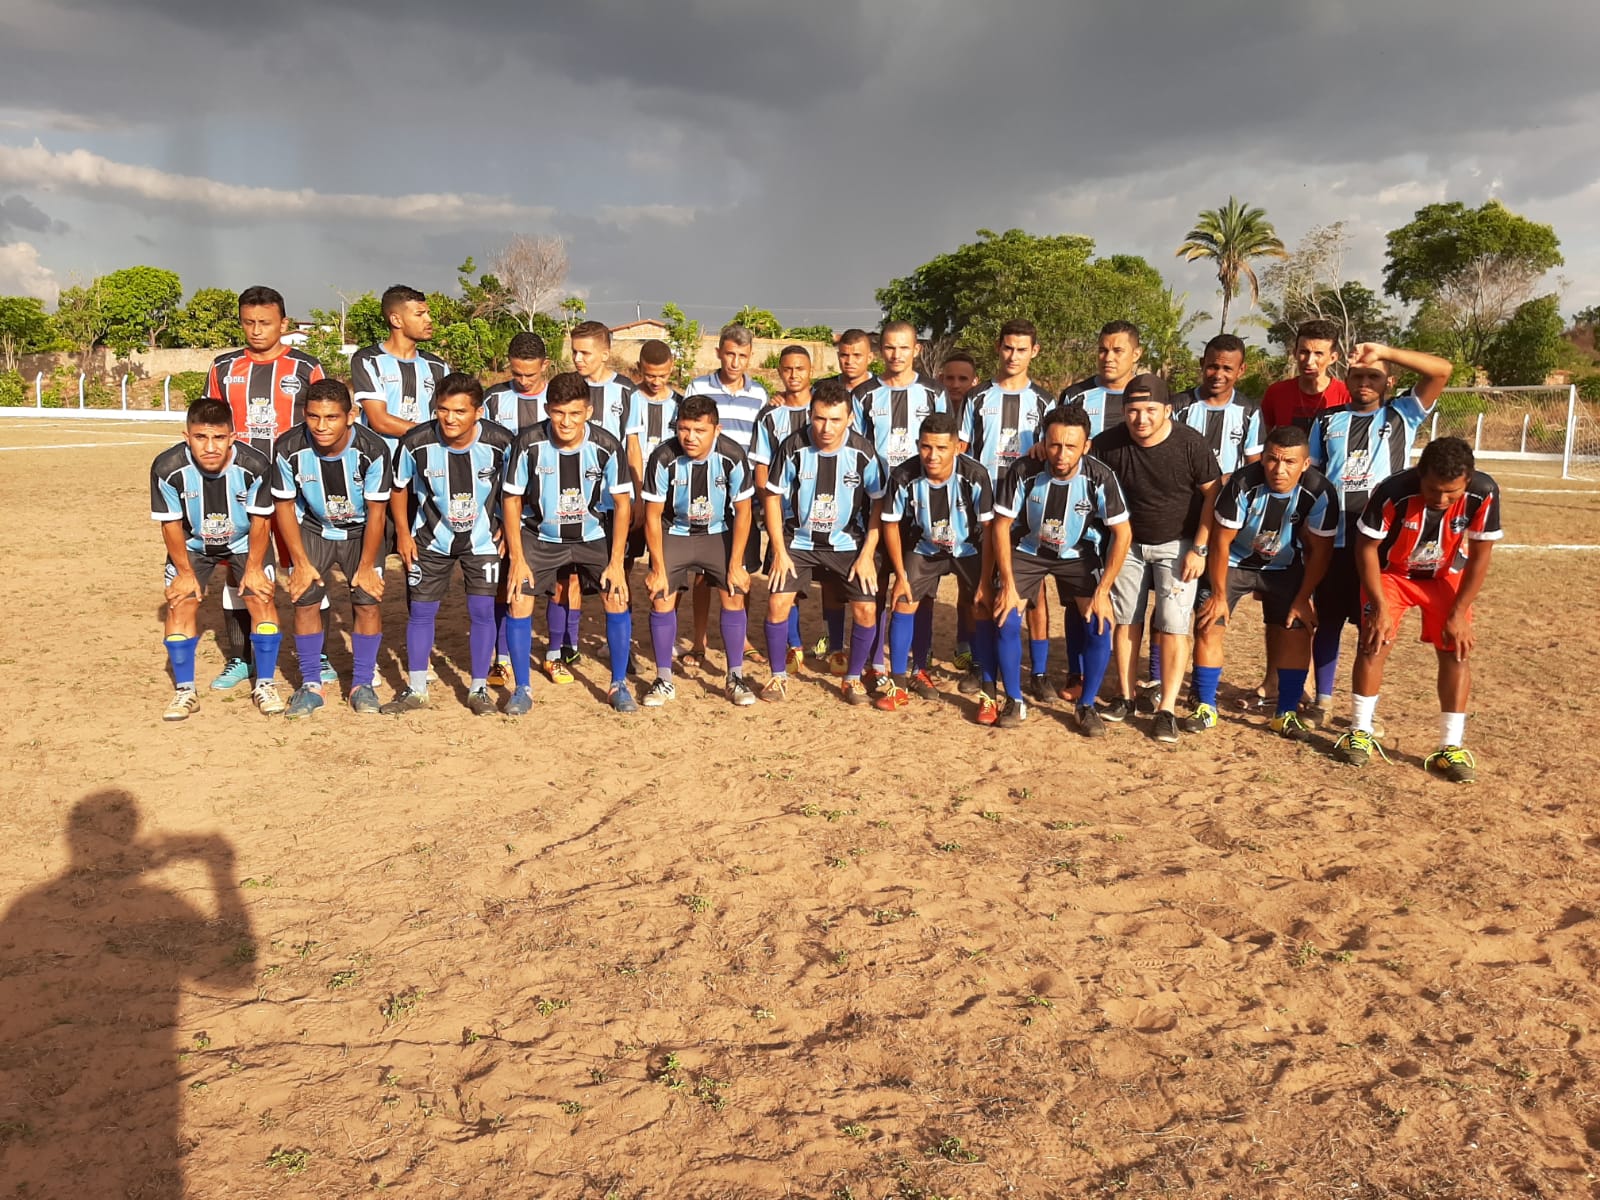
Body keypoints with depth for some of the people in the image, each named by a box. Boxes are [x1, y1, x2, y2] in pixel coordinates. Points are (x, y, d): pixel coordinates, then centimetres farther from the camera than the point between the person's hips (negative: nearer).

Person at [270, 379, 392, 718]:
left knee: (368, 600, -10)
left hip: (360, 530, -1)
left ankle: (362, 684, 6)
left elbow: (376, 511, -19)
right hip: (312, 528, 1)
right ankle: (310, 684, 8)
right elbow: (285, 505, -11)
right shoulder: (290, 448, -26)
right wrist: (300, 562, -10)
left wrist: (367, 565, -14)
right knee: (304, 599, -8)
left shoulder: (372, 449, -30)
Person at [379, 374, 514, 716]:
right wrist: (403, 532, -3)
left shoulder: (500, 442, -21)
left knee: (482, 610, -3)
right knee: (422, 611, 4)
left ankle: (479, 689, 12)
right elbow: (399, 487, -2)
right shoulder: (416, 443, -22)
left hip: (482, 540, 0)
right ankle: (416, 690, 18)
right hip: (430, 539, 1)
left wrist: (505, 528, -2)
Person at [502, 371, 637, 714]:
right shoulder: (530, 444, -21)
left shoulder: (606, 446, -21)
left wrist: (616, 562, -14)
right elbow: (513, 500, -10)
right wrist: (517, 558, -13)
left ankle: (618, 685, 6)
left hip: (594, 535, 0)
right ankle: (522, 689, 6)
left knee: (617, 597, -12)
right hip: (540, 535, 0)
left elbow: (622, 502, -11)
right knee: (519, 600, -12)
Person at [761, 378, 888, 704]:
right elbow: (774, 496, -5)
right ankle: (778, 676, 10)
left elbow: (879, 504, -5)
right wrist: (780, 551, -8)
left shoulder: (863, 452, -15)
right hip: (798, 541, 0)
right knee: (777, 602, -12)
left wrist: (867, 555, -10)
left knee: (866, 609, -10)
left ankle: (853, 678, 13)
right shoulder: (793, 447, -15)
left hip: (848, 543, 0)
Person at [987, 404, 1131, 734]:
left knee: (1100, 623, -15)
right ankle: (1014, 701, 5)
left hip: (1079, 554, 0)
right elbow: (1001, 525, -15)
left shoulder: (1100, 477, -26)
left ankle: (1087, 706, 4)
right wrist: (1008, 584, -18)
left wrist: (1102, 590, -20)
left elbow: (1123, 534, -17)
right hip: (1027, 549, 0)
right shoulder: (1023, 471, -26)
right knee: (1005, 618, -15)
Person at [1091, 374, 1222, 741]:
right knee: (1125, 620, 7)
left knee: (1173, 626, -7)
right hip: (1129, 543, 3)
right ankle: (1125, 696, 20)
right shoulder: (1109, 444, -13)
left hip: (1177, 545, -3)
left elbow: (1213, 494, -10)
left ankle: (1167, 709, -1)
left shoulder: (1190, 443, -19)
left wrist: (1198, 548, -12)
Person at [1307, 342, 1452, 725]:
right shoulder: (1328, 421, 12)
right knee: (1327, 621, 9)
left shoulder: (1402, 416, 6)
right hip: (1332, 539, 2)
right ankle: (1323, 700, 21)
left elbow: (1442, 370, -7)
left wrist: (1384, 351, -11)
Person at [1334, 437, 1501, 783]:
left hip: (1447, 577, 2)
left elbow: (1479, 556, -15)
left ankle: (1451, 748, 1)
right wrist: (1379, 606, -20)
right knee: (1375, 643, -13)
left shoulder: (1484, 493, -28)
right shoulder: (1393, 492, -34)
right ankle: (1360, 734, 2)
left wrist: (1459, 613, -14)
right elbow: (1367, 547, -18)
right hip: (1391, 572, -2)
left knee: (1457, 650, -7)